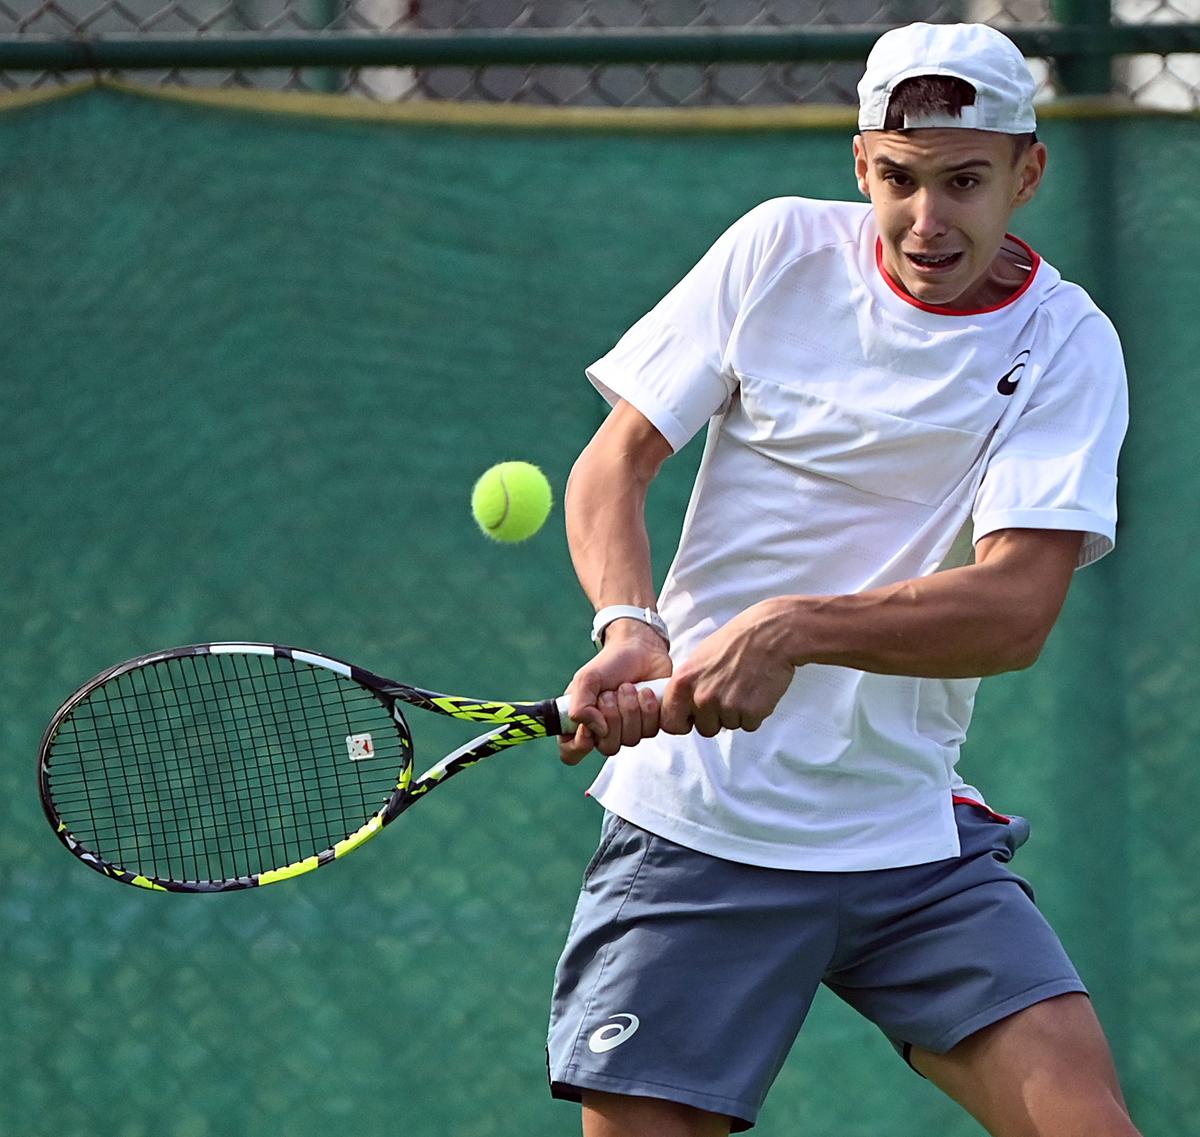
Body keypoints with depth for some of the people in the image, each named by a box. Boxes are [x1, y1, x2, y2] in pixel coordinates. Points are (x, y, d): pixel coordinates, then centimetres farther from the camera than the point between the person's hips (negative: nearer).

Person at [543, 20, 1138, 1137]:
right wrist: (628, 626, -19)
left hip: (911, 831, 0)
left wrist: (796, 628, -31)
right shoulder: (781, 248, 1)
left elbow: (1017, 607, -16)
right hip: (692, 823, 0)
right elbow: (613, 463, 2)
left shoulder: (1065, 346, -4)